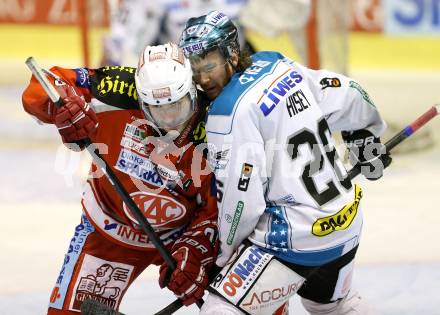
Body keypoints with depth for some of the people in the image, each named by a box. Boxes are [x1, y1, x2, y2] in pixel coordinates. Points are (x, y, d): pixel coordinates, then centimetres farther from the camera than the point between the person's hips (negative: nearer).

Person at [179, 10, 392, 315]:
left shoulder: (229, 110, -19)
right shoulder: (280, 65, 4)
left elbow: (241, 197, -20)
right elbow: (350, 98, 17)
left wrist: (227, 253, -3)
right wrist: (368, 142, 37)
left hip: (298, 235, -9)